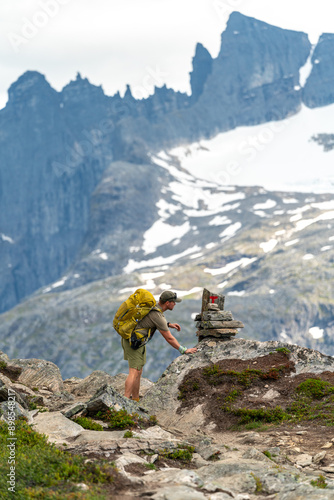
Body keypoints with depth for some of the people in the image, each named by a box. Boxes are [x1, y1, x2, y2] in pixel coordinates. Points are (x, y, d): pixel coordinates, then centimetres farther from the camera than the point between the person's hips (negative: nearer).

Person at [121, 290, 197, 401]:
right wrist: (184, 350, -7)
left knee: (138, 371, 14)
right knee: (134, 372, -14)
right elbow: (169, 338, -16)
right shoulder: (157, 316, -22)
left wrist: (168, 325, 17)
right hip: (134, 343, -10)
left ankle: (135, 400, 20)